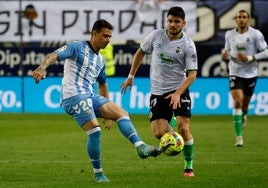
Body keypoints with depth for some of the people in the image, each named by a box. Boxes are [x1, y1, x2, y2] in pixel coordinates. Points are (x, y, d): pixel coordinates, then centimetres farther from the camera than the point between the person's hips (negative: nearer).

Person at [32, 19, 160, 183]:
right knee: (94, 130, -18)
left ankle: (141, 147, -20)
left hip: (91, 97, 8)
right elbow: (55, 55, -15)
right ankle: (98, 173, -8)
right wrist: (43, 67, -37)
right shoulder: (77, 48, -1)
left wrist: (108, 111, 30)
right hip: (74, 96, -8)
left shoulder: (100, 60, 23)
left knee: (121, 113, -7)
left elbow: (103, 85, 33)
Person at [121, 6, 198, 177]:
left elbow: (192, 74, -12)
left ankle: (189, 166, 3)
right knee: (158, 133, -10)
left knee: (184, 128, -16)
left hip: (179, 90, -2)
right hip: (158, 92, 2)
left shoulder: (188, 45, -10)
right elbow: (141, 52, 15)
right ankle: (170, 125, 29)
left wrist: (177, 94, -24)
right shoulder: (156, 36, -2)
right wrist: (131, 76, 16)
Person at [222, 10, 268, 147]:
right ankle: (239, 137, -16)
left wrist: (250, 58, -18)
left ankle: (243, 116, 50)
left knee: (245, 104, 10)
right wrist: (225, 55, -7)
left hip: (250, 74, 0)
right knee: (238, 101, -17)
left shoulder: (255, 34, -6)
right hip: (235, 73, 0)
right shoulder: (229, 35, 3)